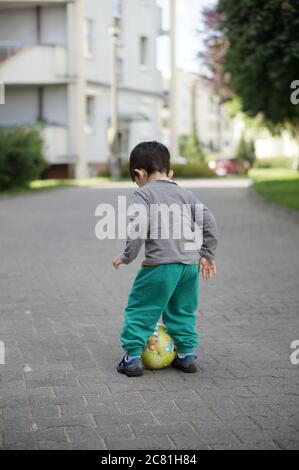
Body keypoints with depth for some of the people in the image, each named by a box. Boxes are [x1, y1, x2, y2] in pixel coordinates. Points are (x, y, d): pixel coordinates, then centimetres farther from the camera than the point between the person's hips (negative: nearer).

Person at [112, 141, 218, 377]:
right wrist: (207, 254, 19)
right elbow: (209, 222, 13)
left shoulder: (143, 193, 1)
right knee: (183, 310, 21)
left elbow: (138, 228, -13)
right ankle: (187, 354, 24)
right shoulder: (185, 193, 18)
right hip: (190, 262, 6)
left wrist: (127, 256, -2)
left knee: (140, 308, 6)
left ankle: (133, 356, 3)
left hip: (160, 263, -6)